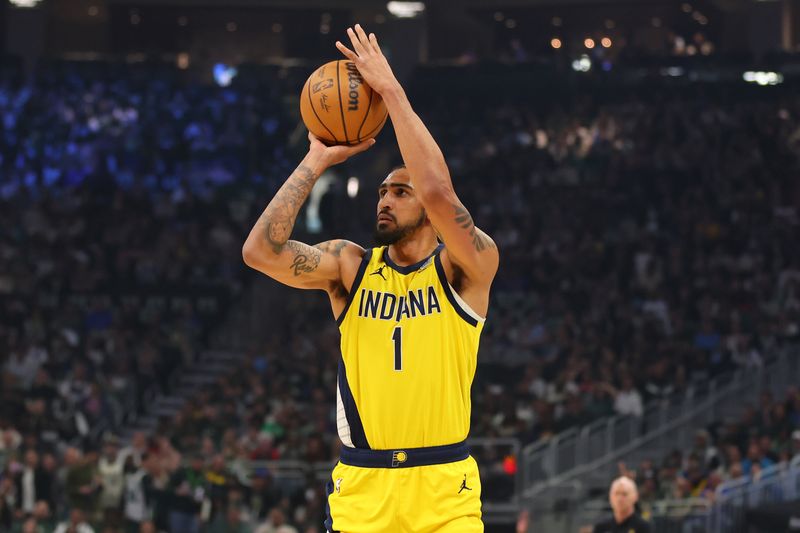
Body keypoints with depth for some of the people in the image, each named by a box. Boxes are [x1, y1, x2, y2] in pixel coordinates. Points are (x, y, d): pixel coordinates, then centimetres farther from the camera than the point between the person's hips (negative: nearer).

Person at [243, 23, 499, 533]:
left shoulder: (466, 268, -3)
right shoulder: (350, 265, 7)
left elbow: (438, 189, -22)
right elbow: (261, 251, -9)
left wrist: (391, 90, -17)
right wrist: (317, 163, -7)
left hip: (444, 490, -3)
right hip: (362, 488, 3)